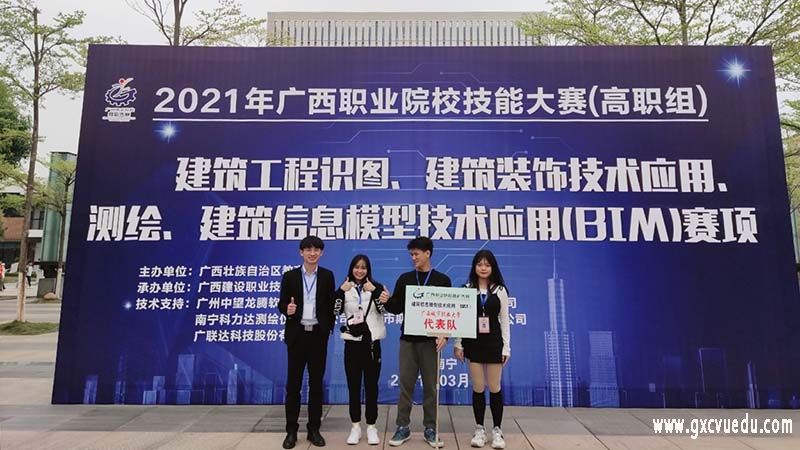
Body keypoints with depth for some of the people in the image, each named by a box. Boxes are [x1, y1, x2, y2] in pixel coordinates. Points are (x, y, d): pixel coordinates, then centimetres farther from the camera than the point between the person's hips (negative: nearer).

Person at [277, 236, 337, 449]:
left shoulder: (327, 276, 4)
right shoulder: (290, 276, 3)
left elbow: (331, 304, 4)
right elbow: (282, 303, 3)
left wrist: (329, 328, -4)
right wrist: (287, 309, -18)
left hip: (318, 334, 0)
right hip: (297, 334, 0)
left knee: (316, 383, 7)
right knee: (293, 384, 5)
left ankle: (314, 429, 19)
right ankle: (291, 431, 17)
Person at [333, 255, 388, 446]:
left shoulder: (376, 287, 0)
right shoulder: (345, 288, 4)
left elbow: (384, 310, -12)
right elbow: (335, 312, -7)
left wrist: (374, 291, -22)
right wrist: (341, 291, -18)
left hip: (372, 342, -1)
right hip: (352, 342, 1)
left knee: (371, 386, 5)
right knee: (353, 386, 8)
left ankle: (371, 427, 17)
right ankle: (355, 426, 19)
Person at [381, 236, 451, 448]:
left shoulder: (442, 280, 0)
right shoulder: (405, 279, 6)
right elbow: (397, 308, 8)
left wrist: (445, 335, -13)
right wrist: (387, 301, -13)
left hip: (430, 340, -2)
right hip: (408, 339, 2)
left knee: (430, 386, 6)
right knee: (405, 384, 6)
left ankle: (430, 429, 18)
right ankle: (403, 427, 17)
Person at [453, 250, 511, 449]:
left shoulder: (500, 290, 1)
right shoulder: (467, 289, 0)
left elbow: (504, 321, 2)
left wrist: (506, 347, -1)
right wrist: (457, 344, -2)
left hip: (494, 342, 0)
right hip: (473, 342, 0)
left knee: (494, 388, 6)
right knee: (477, 388, 7)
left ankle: (497, 430, 19)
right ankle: (479, 429, 21)